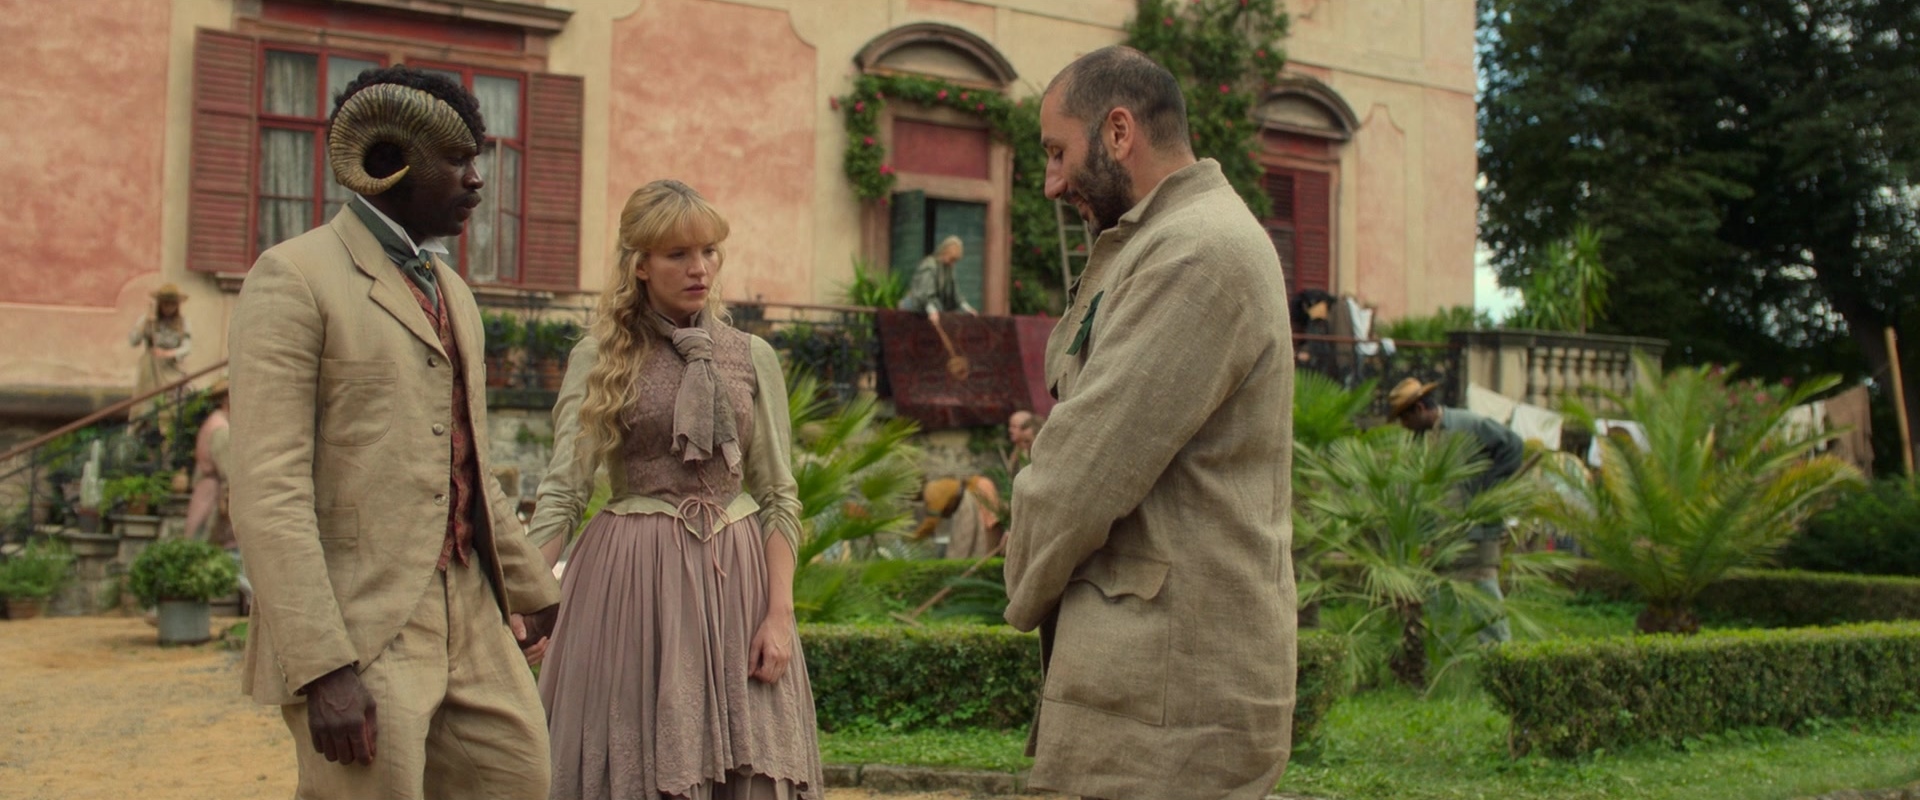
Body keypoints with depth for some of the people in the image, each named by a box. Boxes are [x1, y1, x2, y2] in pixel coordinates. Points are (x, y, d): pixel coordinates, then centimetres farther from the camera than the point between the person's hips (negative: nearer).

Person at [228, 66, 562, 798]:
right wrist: (323, 670, -22)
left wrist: (530, 586, 27)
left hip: (471, 620, 8)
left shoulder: (450, 291, 17)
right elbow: (268, 492, -16)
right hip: (357, 629, -8)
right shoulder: (294, 277, -8)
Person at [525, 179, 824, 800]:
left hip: (734, 583, 2)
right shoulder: (598, 359, 2)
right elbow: (562, 493, -4)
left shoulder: (753, 357, 7)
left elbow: (780, 498, 6)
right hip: (630, 584, -2)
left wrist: (780, 613, -3)